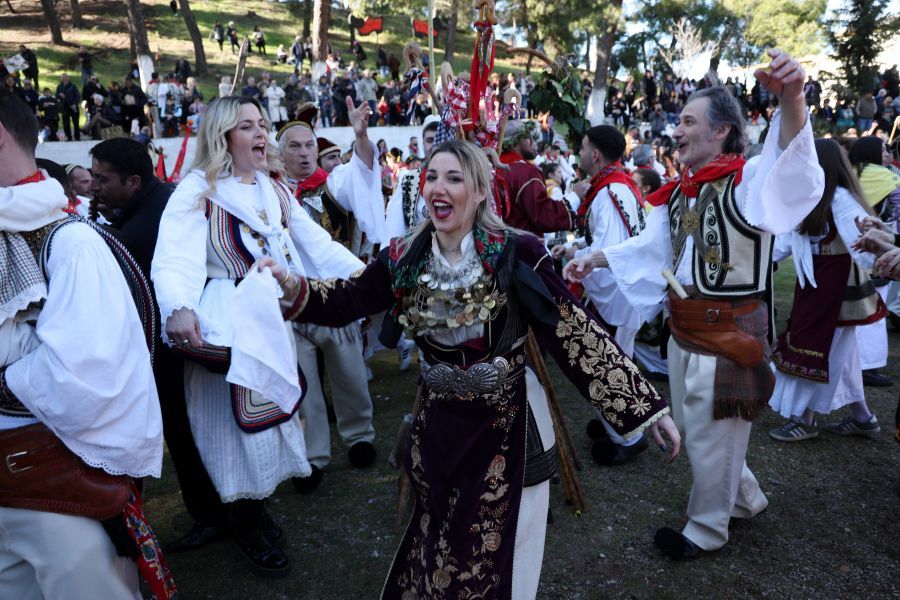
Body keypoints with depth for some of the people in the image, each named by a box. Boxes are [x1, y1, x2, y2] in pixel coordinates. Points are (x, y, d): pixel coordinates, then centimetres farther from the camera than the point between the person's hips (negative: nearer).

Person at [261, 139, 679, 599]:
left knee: (495, 546, 12)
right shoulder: (404, 258, -4)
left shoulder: (516, 253, -17)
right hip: (437, 416, 4)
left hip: (507, 419, -3)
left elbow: (576, 332, -17)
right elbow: (346, 300, -9)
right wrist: (294, 289, -29)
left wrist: (645, 405, -17)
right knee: (435, 534, 23)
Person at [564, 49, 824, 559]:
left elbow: (791, 166, -37)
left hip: (729, 330, -8)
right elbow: (649, 246, 14)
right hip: (683, 324, 8)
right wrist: (595, 259, 4)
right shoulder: (679, 191, 8)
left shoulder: (747, 181, -16)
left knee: (712, 434, 9)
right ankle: (746, 498, 47)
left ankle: (707, 529, 32)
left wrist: (792, 99, -55)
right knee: (693, 424, 22)